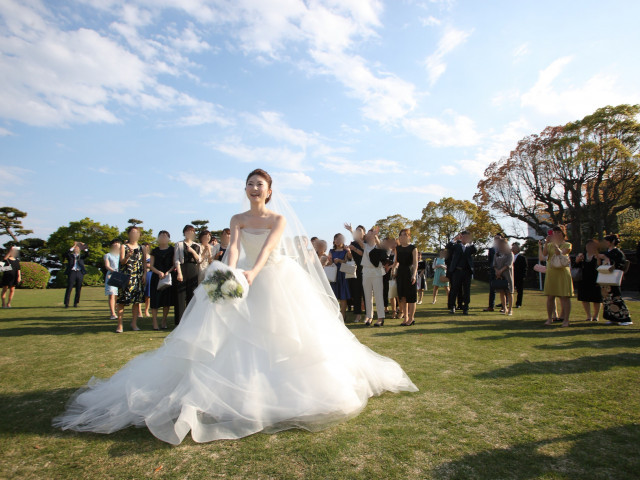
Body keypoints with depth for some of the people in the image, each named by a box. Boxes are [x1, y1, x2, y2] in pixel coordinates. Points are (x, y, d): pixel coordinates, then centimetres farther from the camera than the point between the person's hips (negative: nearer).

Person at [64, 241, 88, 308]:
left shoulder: (81, 256, 16)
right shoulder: (70, 256, 12)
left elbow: (87, 253, 0)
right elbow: (68, 253, -9)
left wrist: (84, 247, -8)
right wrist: (73, 246, -13)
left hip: (80, 273, 2)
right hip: (72, 272, -2)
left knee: (78, 289, 4)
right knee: (69, 288, -6)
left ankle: (76, 303, 13)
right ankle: (66, 303, -4)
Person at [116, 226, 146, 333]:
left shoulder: (141, 248, 14)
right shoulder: (124, 247, 4)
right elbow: (122, 261, -6)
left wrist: (145, 274, 1)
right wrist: (128, 256, -25)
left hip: (139, 277, 3)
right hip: (126, 276, -3)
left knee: (137, 300, 2)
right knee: (122, 300, -6)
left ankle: (134, 324, 10)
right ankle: (120, 325, -1)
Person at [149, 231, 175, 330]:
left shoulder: (172, 250, 7)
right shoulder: (155, 251, 11)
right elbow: (151, 265, 7)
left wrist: (168, 272, -14)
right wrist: (159, 272, -11)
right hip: (156, 277, 1)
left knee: (167, 300, 0)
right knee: (155, 300, -5)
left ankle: (164, 322, 13)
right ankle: (155, 323, 4)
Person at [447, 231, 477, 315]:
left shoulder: (470, 247, 13)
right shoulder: (456, 245, 7)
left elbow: (475, 250, -8)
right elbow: (448, 246, -10)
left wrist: (470, 242, -13)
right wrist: (455, 239, -13)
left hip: (467, 271, 2)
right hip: (457, 271, -2)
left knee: (466, 290, 4)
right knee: (454, 289, 3)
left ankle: (465, 308, 11)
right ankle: (452, 307, 13)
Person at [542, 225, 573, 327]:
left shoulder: (567, 245, 3)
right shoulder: (550, 245, 13)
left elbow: (560, 253, -15)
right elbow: (544, 254, -4)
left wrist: (554, 242, -19)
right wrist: (546, 243, -13)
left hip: (563, 272, -3)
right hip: (551, 272, 3)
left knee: (564, 297, -4)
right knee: (550, 297, 5)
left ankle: (566, 320, 3)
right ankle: (549, 318, 15)